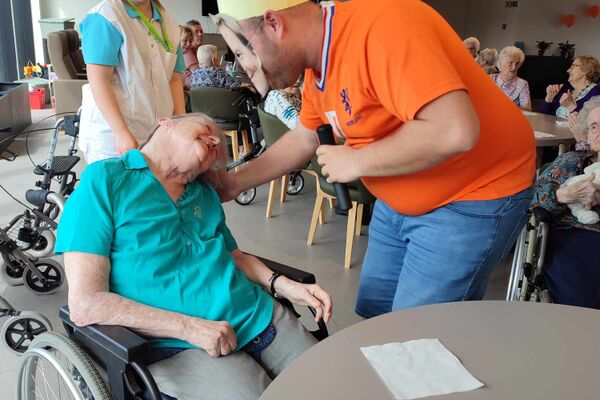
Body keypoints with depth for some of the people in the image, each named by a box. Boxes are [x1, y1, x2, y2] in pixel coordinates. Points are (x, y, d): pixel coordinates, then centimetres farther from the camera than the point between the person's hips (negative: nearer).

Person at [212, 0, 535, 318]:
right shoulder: (315, 67, 0)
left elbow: (455, 131, -36)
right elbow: (304, 138, 16)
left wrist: (355, 162, -23)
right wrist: (236, 182, 11)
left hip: (472, 199, -8)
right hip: (399, 202, 8)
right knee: (374, 314, 15)